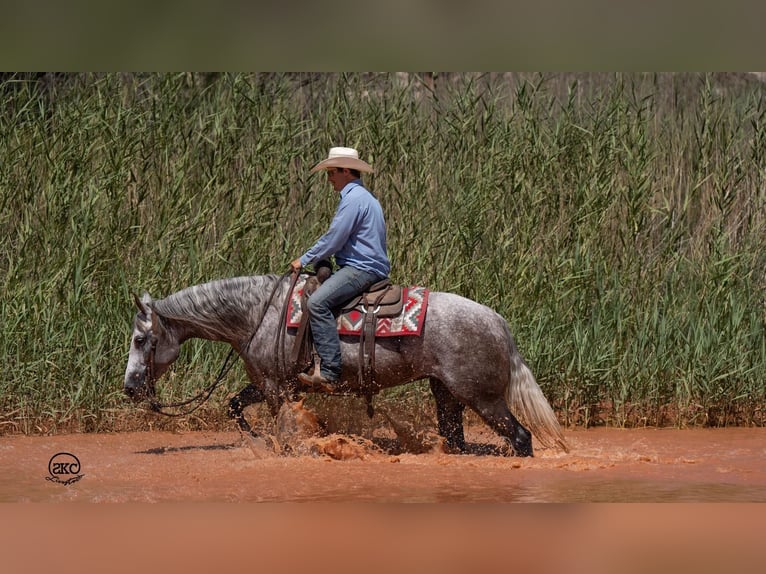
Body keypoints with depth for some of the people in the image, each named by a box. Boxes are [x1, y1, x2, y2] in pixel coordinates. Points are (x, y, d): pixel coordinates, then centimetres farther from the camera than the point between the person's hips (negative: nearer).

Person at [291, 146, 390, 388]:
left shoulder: (354, 198, -13)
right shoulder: (364, 196, 22)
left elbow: (333, 239, -15)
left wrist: (304, 260, -4)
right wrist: (311, 259, 25)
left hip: (361, 269, -11)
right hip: (370, 266, 11)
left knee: (318, 302, -25)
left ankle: (329, 372, -33)